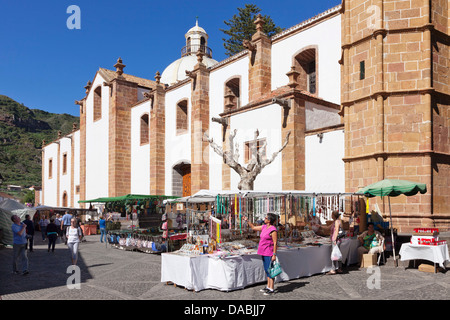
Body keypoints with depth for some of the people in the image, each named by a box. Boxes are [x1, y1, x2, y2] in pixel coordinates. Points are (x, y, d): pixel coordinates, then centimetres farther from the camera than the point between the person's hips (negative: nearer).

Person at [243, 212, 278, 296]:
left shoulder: (273, 230, -17)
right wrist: (247, 220, 15)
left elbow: (275, 243, -17)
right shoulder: (264, 227, 8)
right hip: (263, 252, 9)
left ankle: (271, 289, 2)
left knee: (269, 270, -5)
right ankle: (268, 286, 25)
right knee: (266, 270, 15)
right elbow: (253, 227, 22)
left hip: (269, 253, -9)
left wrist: (274, 255, -19)